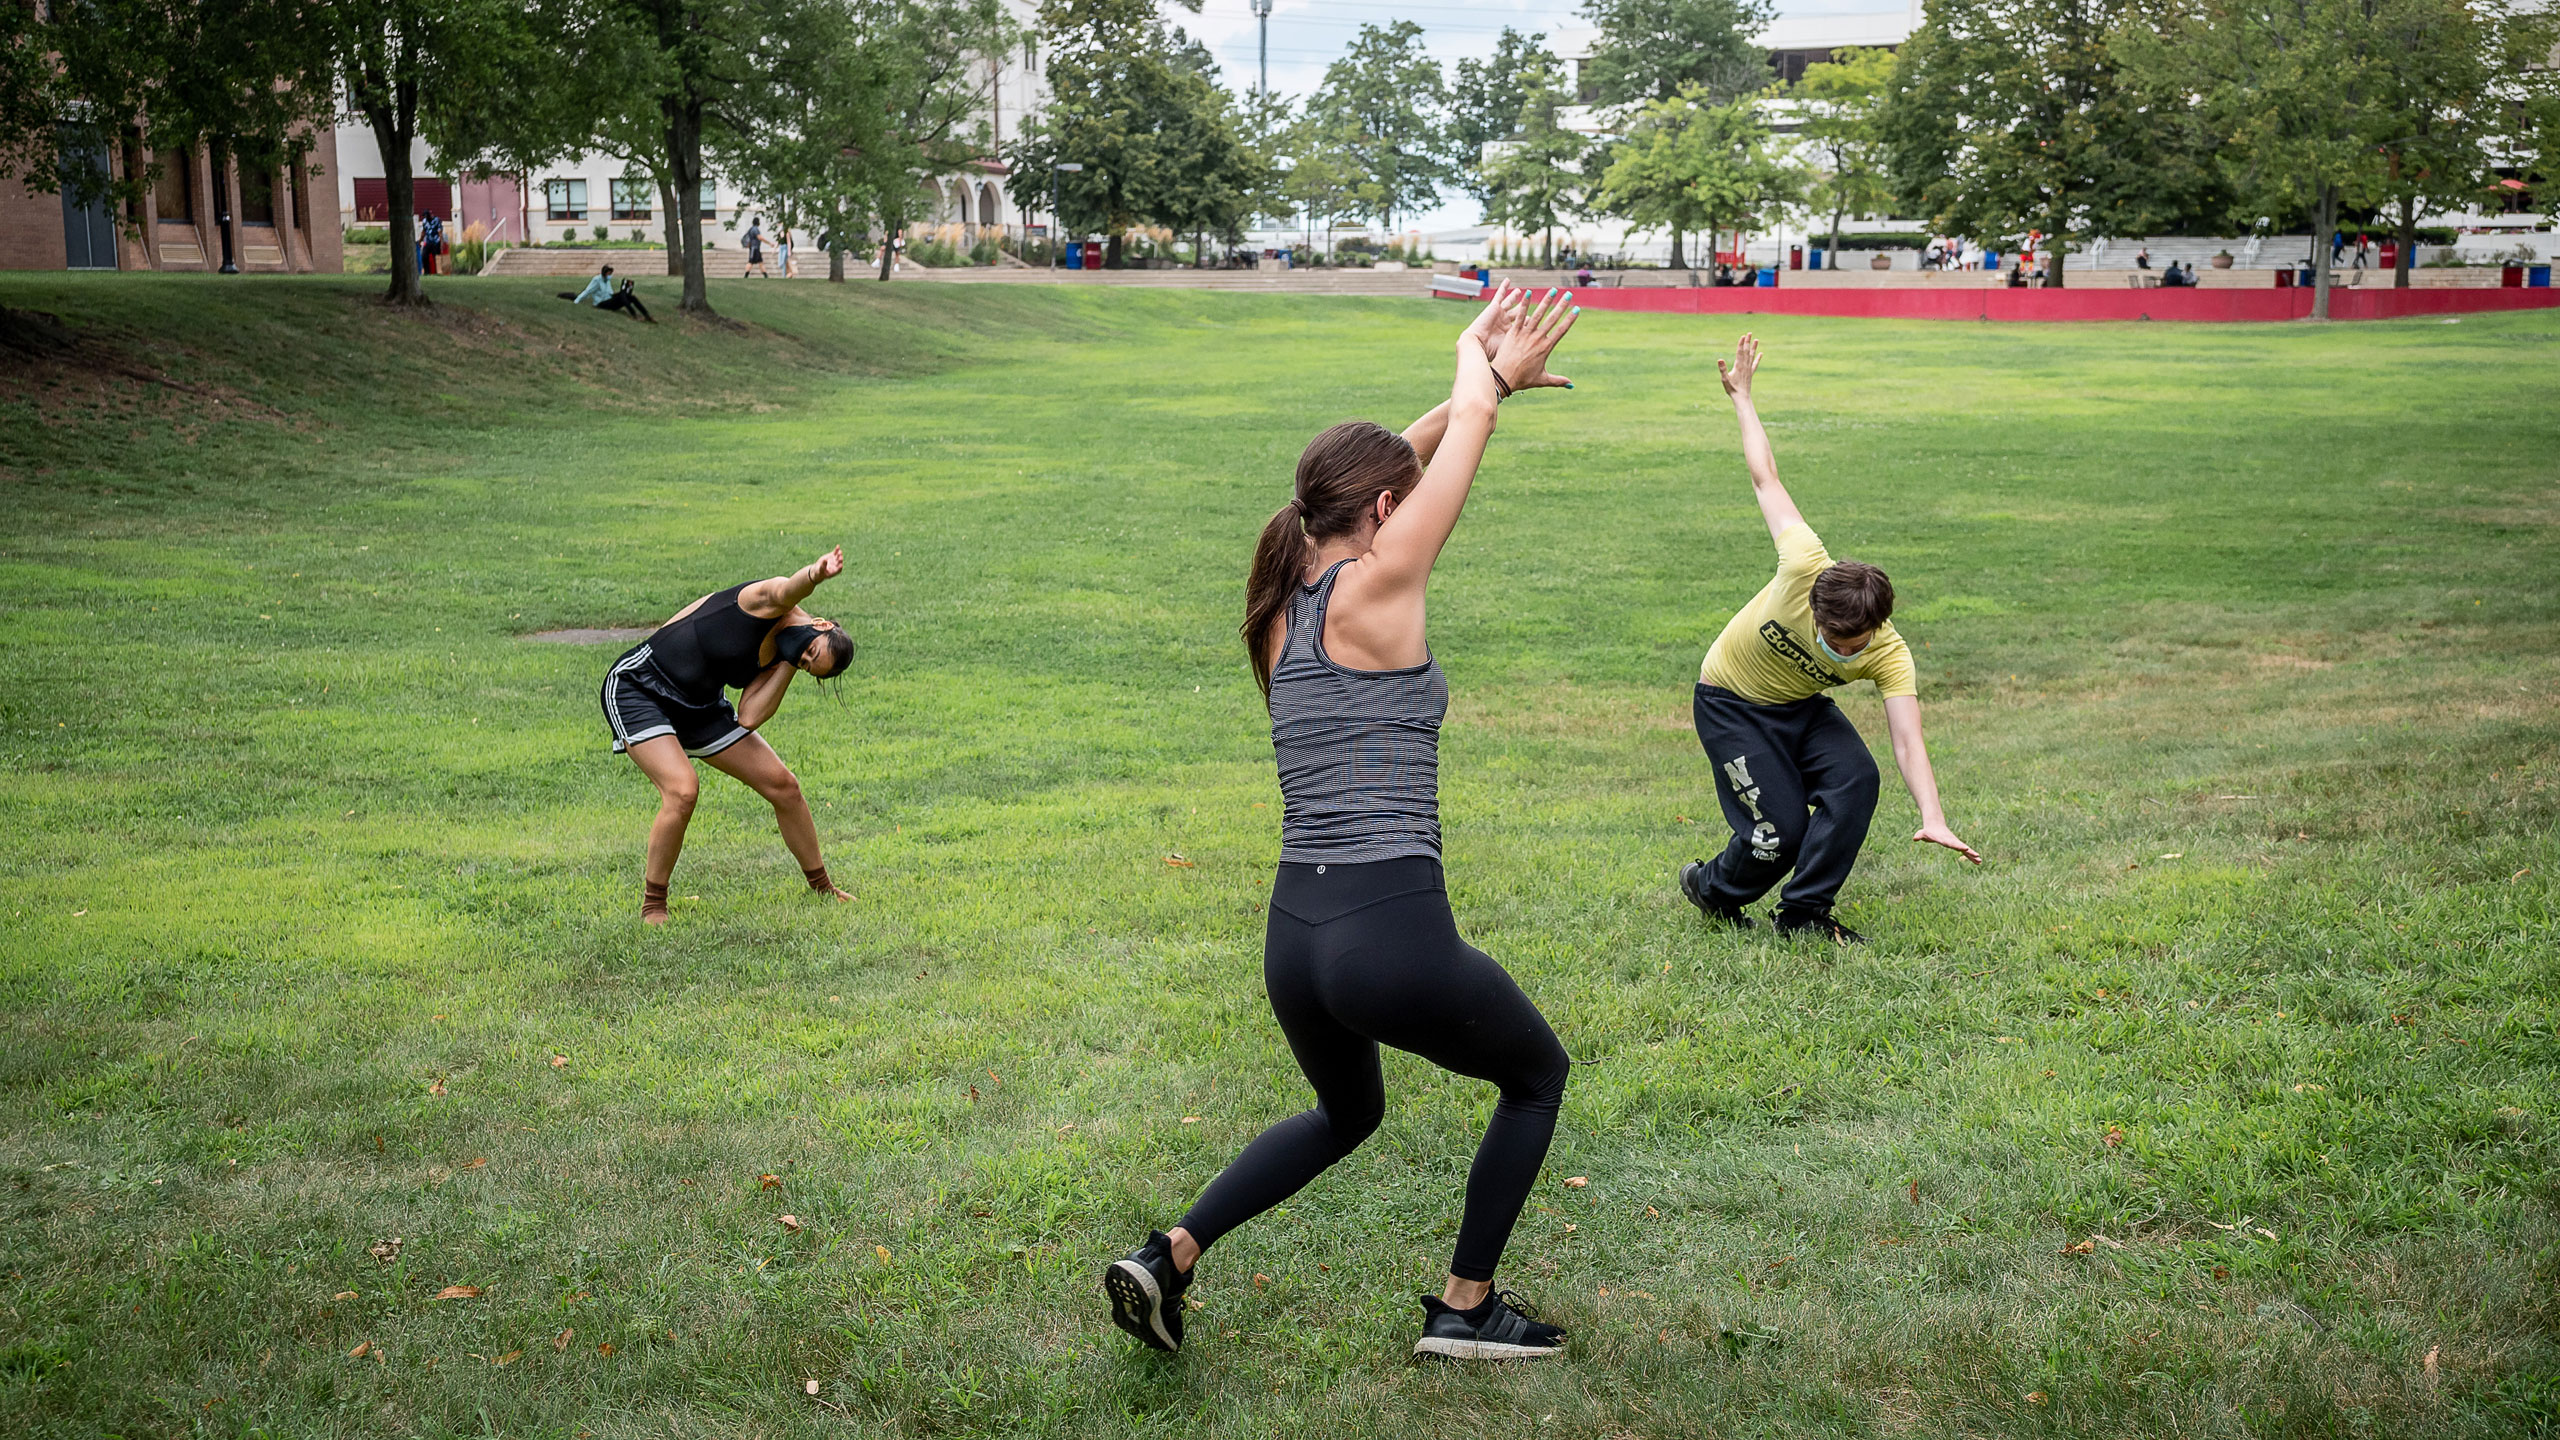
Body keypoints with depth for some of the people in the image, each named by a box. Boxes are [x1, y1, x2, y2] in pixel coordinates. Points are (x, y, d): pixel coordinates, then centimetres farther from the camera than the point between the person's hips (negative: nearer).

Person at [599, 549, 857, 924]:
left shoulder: (777, 660, 2)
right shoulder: (767, 603, -18)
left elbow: (748, 718, -12)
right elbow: (785, 591, -44)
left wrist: (788, 665, -14)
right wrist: (815, 574, -66)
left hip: (698, 707, 8)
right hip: (636, 688, -8)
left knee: (782, 785, 3)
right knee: (682, 790, -27)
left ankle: (822, 888, 23)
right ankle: (652, 904, -6)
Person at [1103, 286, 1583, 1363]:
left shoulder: (1283, 605, 10)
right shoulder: (1374, 591, -9)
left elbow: (1401, 464, 22)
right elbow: (1453, 465, 5)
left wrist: (1479, 379, 26)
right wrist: (1484, 379, 23)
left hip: (1294, 937, 7)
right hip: (1395, 934, -7)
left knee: (1346, 1115, 34)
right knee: (1538, 1076, 22)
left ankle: (1170, 1255, 19)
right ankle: (1466, 1307, 25)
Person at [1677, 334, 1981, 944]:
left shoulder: (1890, 657, -25)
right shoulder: (1805, 568, -32)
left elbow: (1908, 740, -34)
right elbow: (1766, 478, -20)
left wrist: (1932, 817, -50)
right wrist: (1741, 398, -10)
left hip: (1801, 707, 3)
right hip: (1729, 702, -3)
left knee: (1855, 779, -22)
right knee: (1782, 830, -12)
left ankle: (1803, 913, -5)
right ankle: (1711, 888, 20)